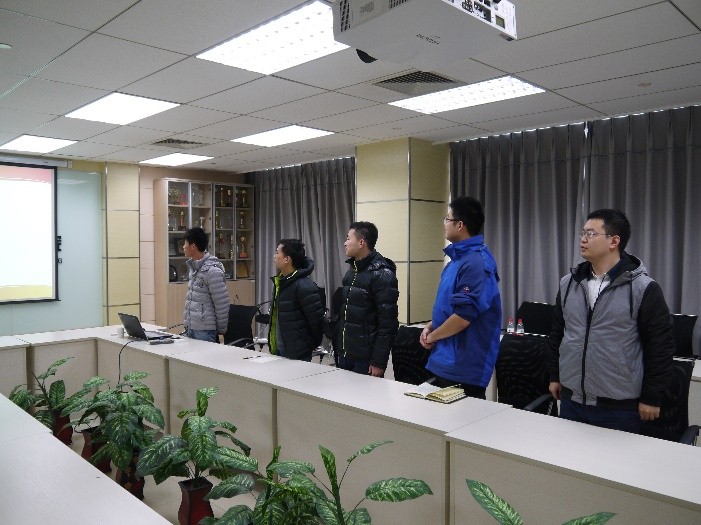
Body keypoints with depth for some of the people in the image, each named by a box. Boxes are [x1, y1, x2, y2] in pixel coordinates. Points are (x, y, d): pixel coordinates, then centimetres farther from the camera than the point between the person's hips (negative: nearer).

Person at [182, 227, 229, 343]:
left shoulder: (212, 271, -17)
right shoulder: (193, 267, 11)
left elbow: (222, 304, -15)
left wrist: (221, 330, -8)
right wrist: (187, 326, 18)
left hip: (205, 331, -8)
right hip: (190, 329, 8)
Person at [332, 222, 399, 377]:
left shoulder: (382, 274, -14)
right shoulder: (352, 271, 12)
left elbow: (388, 323, -17)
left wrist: (379, 362, -18)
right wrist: (337, 348, 14)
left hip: (365, 358, -7)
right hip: (343, 354, 7)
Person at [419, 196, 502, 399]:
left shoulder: (476, 263, -21)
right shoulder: (458, 258, 10)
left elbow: (463, 317, -26)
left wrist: (432, 336, -10)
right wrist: (430, 326, 4)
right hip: (447, 363, 10)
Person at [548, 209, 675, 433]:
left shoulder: (643, 289, -10)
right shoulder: (568, 283, 5)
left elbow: (661, 345, -8)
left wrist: (651, 398, -6)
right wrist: (554, 377, 14)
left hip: (619, 407, -4)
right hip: (570, 400, 5)